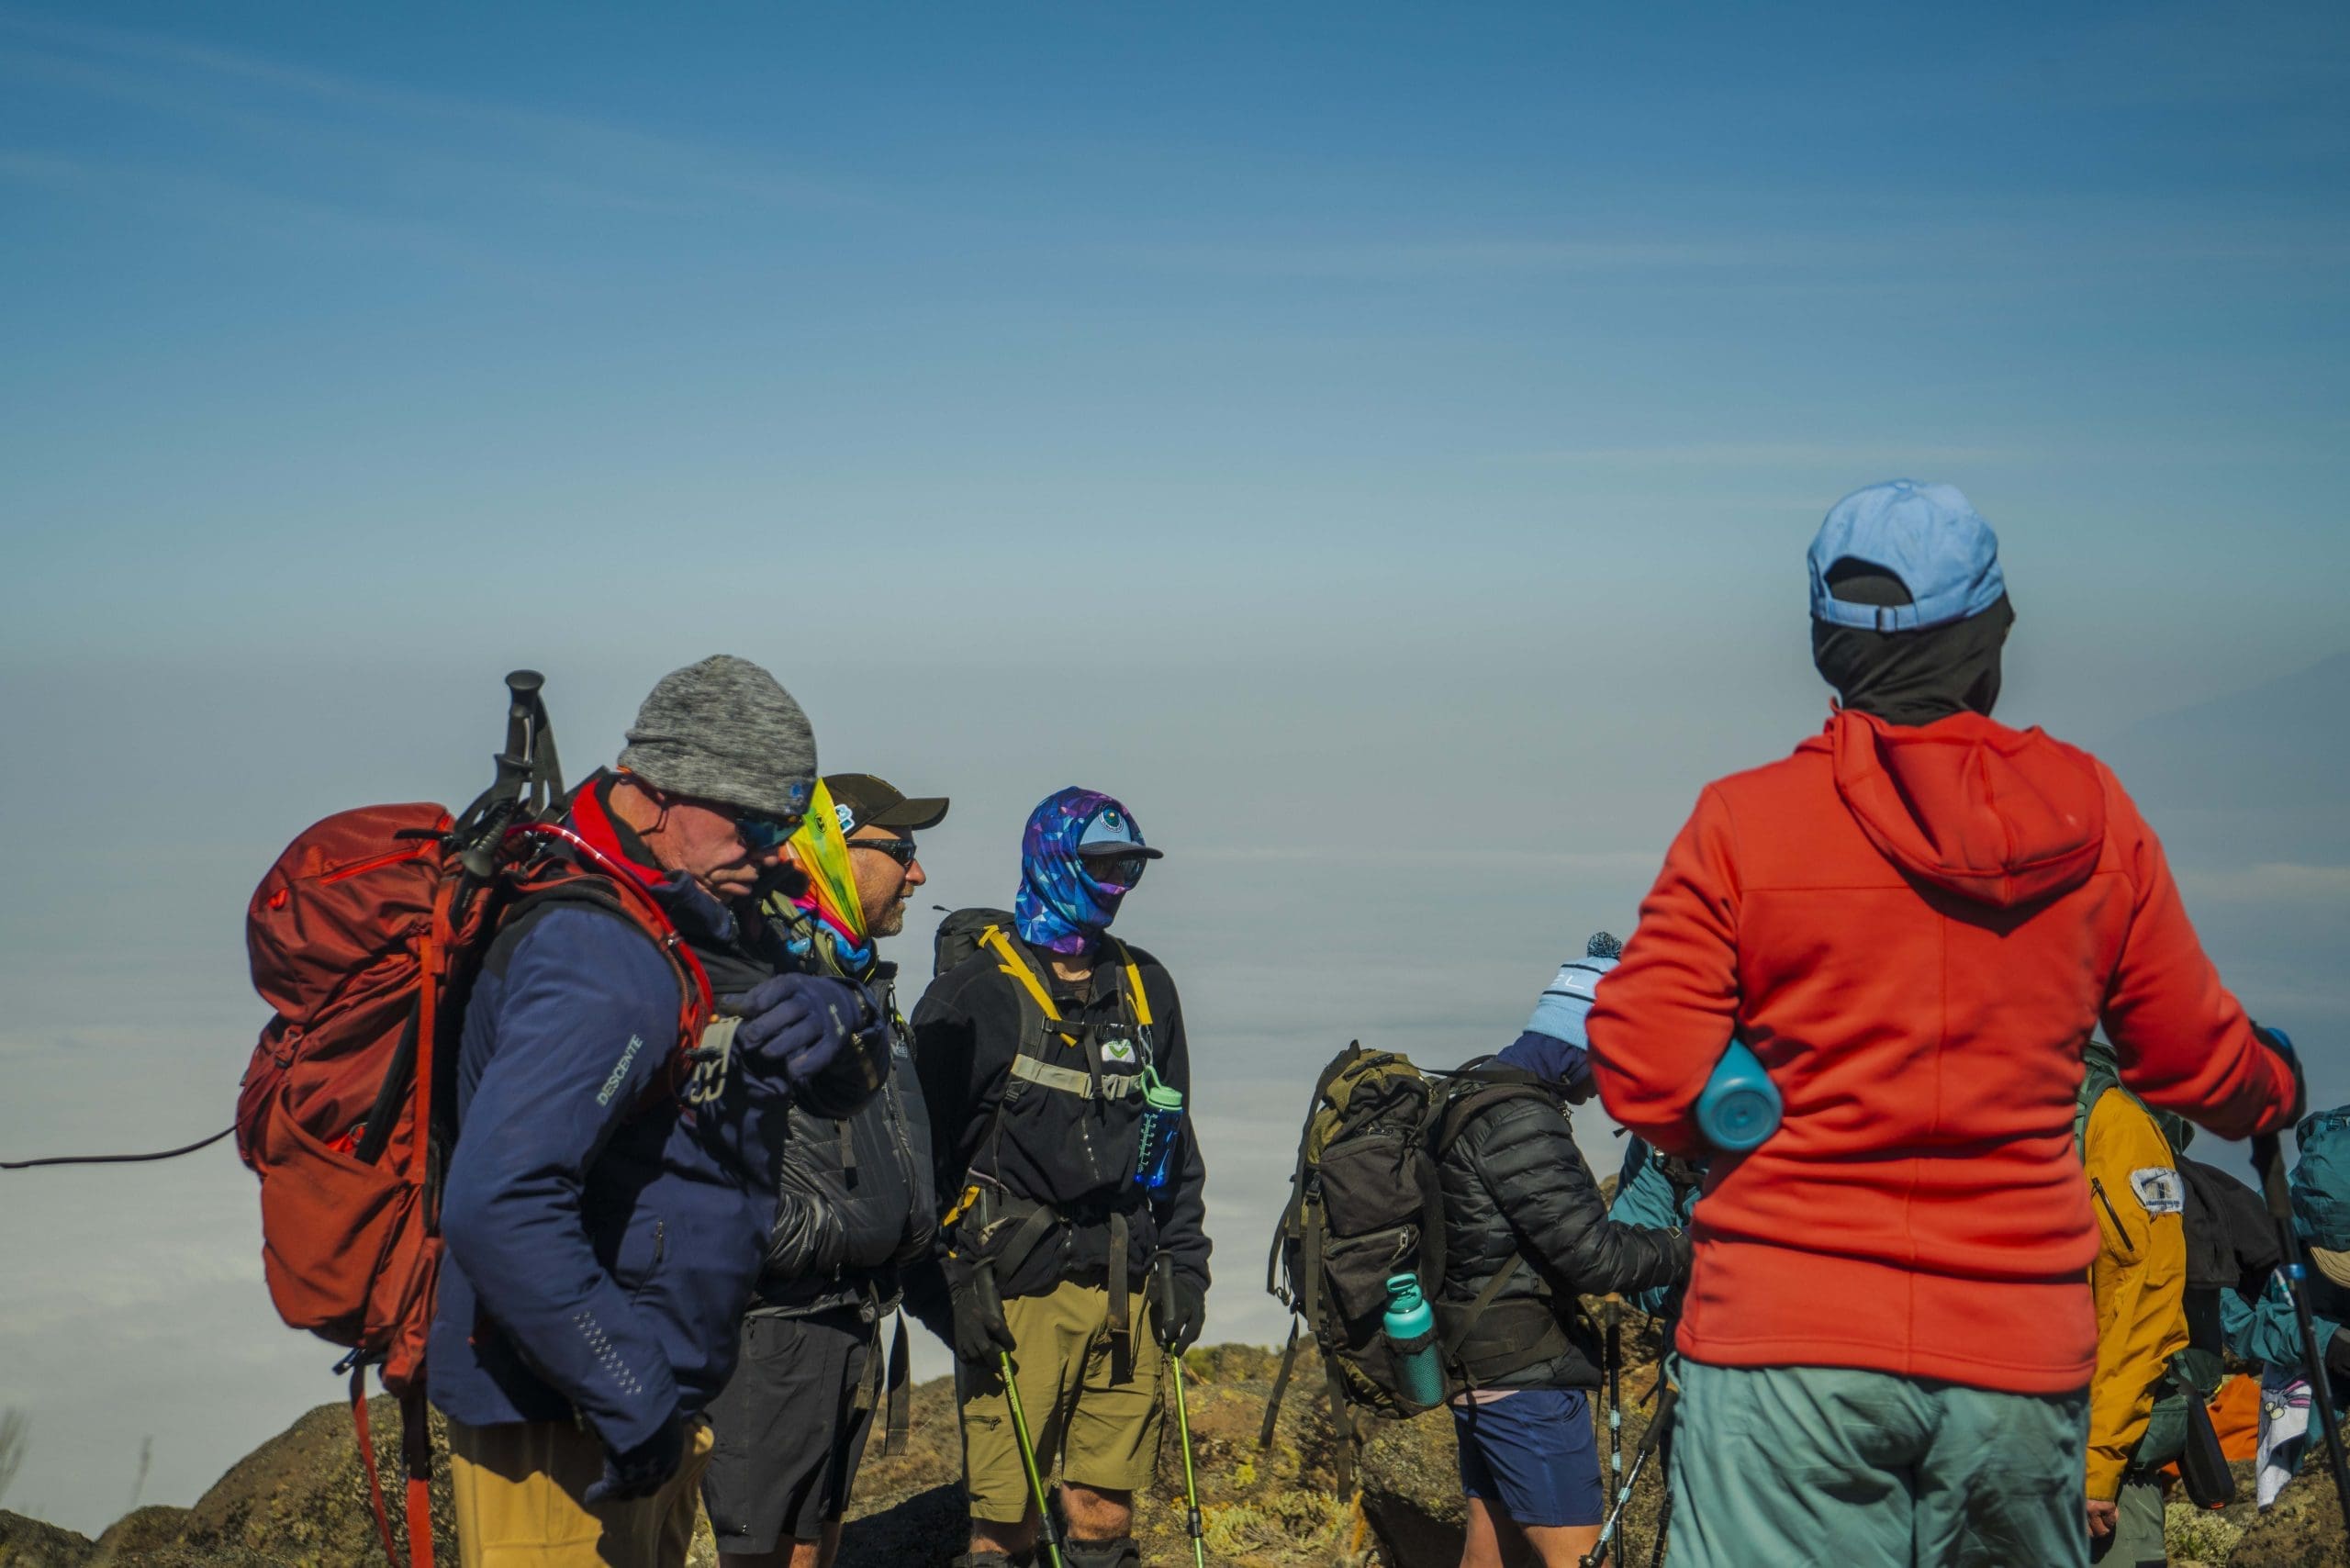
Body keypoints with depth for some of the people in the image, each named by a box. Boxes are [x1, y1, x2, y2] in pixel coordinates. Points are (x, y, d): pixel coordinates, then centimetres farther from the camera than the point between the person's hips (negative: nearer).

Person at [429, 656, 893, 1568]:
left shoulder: (704, 934, 8)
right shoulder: (602, 963, -24)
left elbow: (848, 1082, 14)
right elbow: (500, 1211, -34)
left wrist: (839, 1022, -11)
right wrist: (632, 1400, -27)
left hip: (653, 1405, 10)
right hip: (559, 1432, -10)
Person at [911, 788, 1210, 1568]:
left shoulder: (1146, 989, 14)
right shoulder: (971, 996, -3)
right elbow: (927, 1152, -4)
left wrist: (1184, 1264, 12)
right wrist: (958, 1284, -9)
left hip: (1129, 1293, 5)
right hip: (1017, 1292, -4)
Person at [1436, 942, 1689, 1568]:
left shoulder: (1474, 1099, 13)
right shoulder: (1519, 1122, -21)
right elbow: (1591, 1253, -22)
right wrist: (1685, 1249, -10)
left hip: (1479, 1373, 11)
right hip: (1528, 1376, -11)